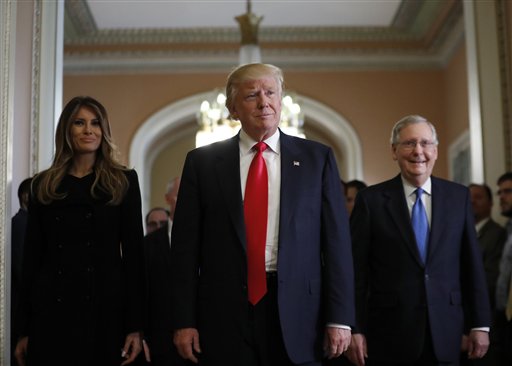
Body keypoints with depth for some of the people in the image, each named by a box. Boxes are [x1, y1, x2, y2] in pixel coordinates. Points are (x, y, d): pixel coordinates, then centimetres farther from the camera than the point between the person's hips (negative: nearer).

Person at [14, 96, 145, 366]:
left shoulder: (123, 181, 4)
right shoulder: (43, 184, 9)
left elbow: (133, 251, 0)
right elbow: (32, 256, 8)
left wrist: (135, 324, -7)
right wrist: (24, 329, 4)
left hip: (106, 308, -1)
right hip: (52, 309, 1)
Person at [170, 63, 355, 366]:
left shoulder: (317, 158, 5)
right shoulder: (202, 162, 6)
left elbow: (337, 241, 2)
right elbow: (186, 246, 4)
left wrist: (340, 318, -3)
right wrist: (184, 321, -1)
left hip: (296, 310, 0)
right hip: (224, 315, 0)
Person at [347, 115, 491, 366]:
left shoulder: (459, 196, 5)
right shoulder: (371, 200, -2)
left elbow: (472, 263, 6)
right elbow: (357, 270, -4)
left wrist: (480, 325, 4)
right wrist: (355, 330, -7)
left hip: (445, 334, 2)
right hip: (389, 335, -2)